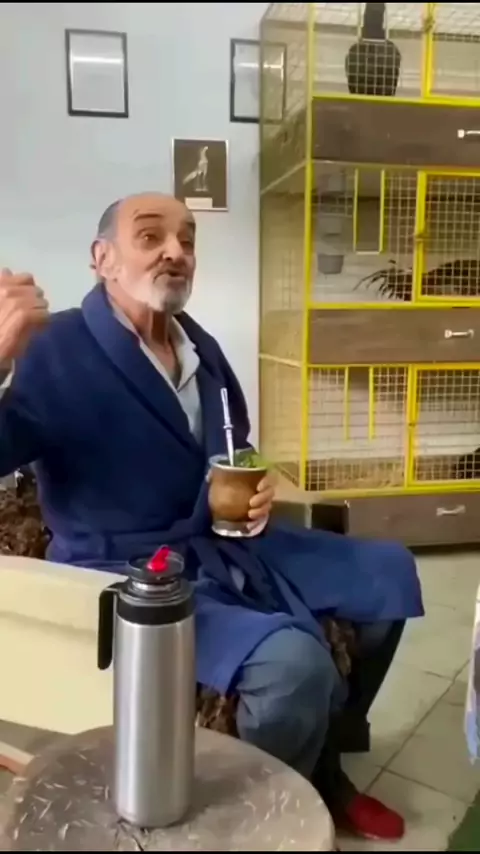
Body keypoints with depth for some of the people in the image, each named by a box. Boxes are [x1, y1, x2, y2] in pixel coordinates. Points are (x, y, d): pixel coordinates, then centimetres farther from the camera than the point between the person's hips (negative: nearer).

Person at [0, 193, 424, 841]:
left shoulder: (200, 347, 8)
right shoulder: (55, 352, -14)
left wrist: (256, 494, 0)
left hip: (225, 543, 9)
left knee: (389, 572, 10)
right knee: (294, 660, -32)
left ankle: (325, 763, 25)